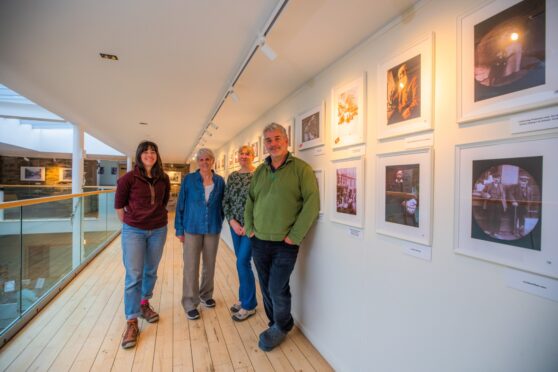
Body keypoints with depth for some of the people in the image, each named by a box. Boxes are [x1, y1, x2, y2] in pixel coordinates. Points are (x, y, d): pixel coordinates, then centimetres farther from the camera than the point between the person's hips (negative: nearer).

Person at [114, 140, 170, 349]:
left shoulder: (164, 179, -2)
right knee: (133, 276, -2)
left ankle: (144, 304, 39)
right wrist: (129, 223, 2)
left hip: (158, 231, 3)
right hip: (133, 231, -3)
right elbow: (118, 204, 0)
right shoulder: (129, 178, -11)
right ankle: (131, 322, 8)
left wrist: (157, 217, 11)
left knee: (151, 271, 16)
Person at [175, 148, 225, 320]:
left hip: (213, 229, 2)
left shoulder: (220, 181, 1)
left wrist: (220, 222, 1)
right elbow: (180, 205, -2)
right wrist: (179, 229, -2)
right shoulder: (189, 179, -4)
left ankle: (206, 295, 35)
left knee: (210, 264, 14)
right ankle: (190, 303, 16)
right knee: (191, 266, 2)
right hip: (192, 228, -2)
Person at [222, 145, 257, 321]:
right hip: (235, 225, 5)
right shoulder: (232, 176, 8)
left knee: (243, 262, -4)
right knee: (242, 262, 14)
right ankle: (244, 298, 32)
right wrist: (232, 221, -6)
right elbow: (225, 201, 7)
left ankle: (249, 305, 14)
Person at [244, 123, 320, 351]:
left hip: (285, 244, -5)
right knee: (266, 287, 16)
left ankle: (281, 327, 31)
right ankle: (276, 324, 39)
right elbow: (250, 200, 15)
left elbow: (312, 203, -14)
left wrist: (295, 235, -14)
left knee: (277, 289, 2)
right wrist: (249, 228, 5)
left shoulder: (301, 168, -8)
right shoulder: (259, 171, 9)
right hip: (259, 242, 5)